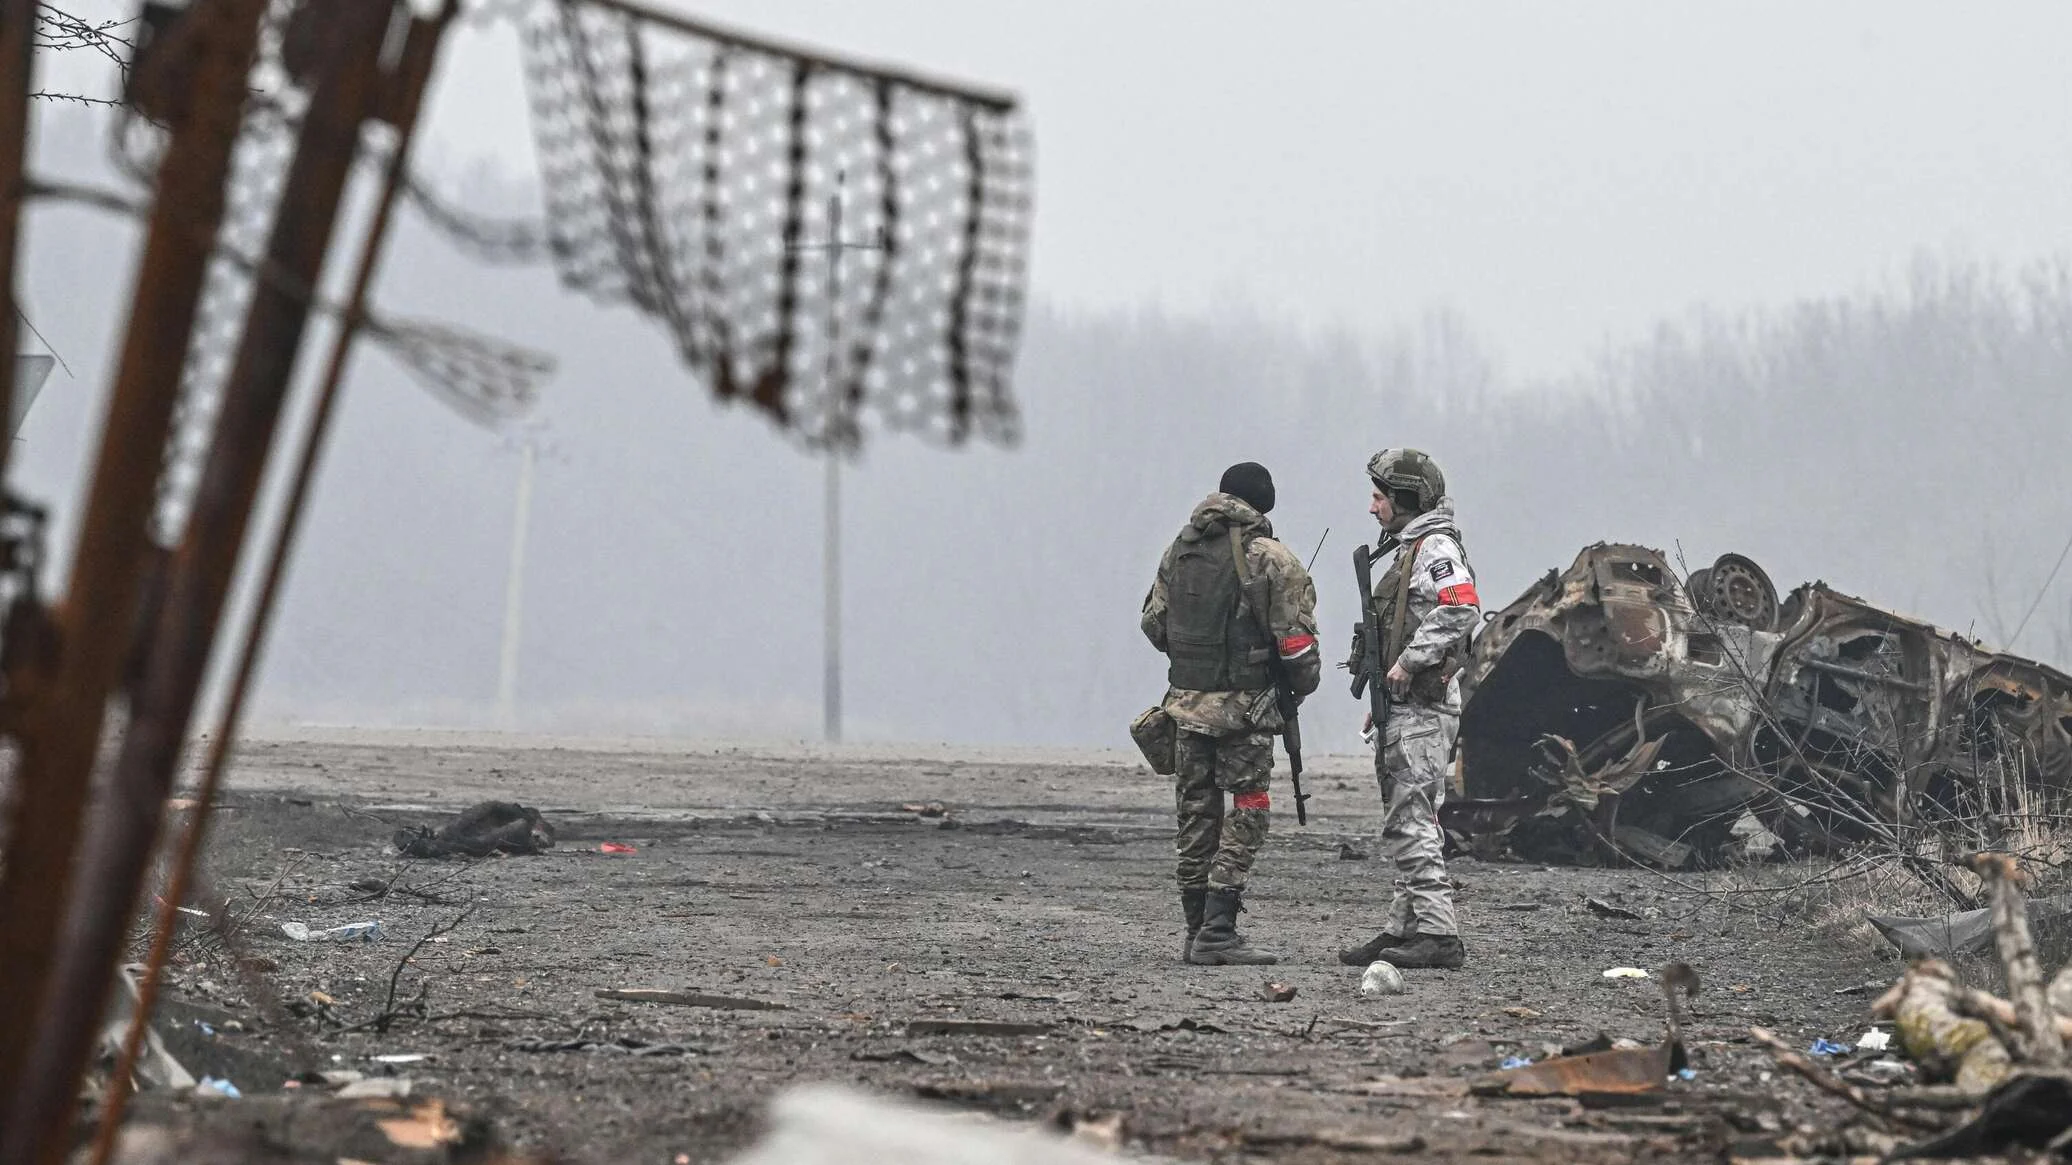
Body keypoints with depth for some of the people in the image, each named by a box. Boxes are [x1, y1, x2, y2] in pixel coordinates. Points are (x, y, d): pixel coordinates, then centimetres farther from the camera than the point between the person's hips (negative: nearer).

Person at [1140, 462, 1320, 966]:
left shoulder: (1180, 550, 8)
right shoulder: (1271, 559, -9)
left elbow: (1154, 624, 14)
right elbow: (1296, 641, -11)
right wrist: (1302, 684, 8)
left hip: (1185, 700, 5)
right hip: (1243, 704, -5)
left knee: (1196, 816, 12)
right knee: (1244, 818, 0)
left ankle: (1198, 932, 16)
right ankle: (1217, 934, -7)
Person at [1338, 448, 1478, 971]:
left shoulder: (1437, 549, -11)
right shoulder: (1411, 550, 22)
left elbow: (1461, 609, -28)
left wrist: (1408, 662, -24)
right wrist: (1382, 701, 21)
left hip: (1423, 710, -11)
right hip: (1403, 709, 11)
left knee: (1411, 824, -14)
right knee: (1406, 824, 12)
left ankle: (1439, 934, -16)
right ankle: (1403, 928, 16)